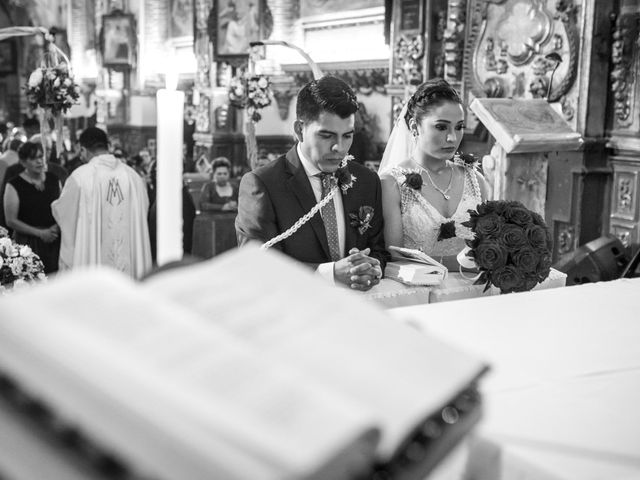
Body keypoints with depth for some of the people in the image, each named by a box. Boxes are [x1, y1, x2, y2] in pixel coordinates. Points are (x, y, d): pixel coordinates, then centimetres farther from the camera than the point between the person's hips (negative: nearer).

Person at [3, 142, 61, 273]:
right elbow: (11, 221, -5)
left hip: (55, 242, 3)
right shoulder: (14, 185, -2)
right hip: (28, 242, -3)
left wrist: (57, 226, -4)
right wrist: (40, 233, -10)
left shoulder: (54, 180, 9)